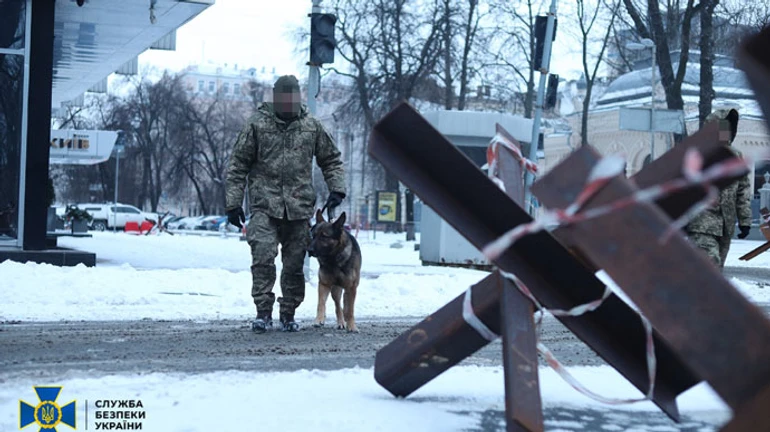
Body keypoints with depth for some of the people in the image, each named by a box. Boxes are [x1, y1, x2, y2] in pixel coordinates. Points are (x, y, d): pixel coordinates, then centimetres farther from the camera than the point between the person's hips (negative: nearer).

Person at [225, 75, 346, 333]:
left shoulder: (312, 126, 9)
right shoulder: (258, 125, 2)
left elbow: (331, 160, 20)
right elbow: (238, 166, 4)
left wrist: (336, 188, 5)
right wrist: (233, 203, 0)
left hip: (300, 208, 2)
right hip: (265, 207, -2)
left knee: (294, 265, 7)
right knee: (263, 258, -16)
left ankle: (288, 315, 19)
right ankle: (263, 312, -10)